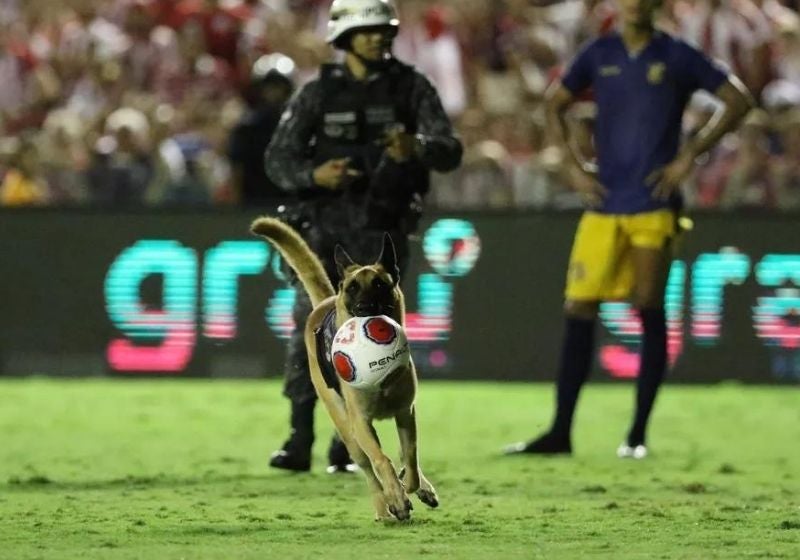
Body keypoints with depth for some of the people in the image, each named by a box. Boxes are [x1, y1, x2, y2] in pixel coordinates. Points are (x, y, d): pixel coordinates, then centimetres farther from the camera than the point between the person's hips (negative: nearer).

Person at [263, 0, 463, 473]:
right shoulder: (319, 93, 3)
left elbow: (450, 152, -6)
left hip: (383, 229, 0)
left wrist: (417, 148, -29)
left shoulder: (411, 88, 2)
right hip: (327, 224, 0)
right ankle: (300, 441, -7)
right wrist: (314, 175, -21)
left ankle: (347, 444, 7)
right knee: (310, 326, -9)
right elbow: (279, 158, 0)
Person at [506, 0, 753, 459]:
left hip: (654, 203, -3)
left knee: (649, 310, -5)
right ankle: (560, 433, 5)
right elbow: (555, 105, 22)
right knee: (579, 312, 0)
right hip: (604, 204, 3)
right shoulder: (599, 55, 9)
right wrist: (578, 166, 9)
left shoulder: (677, 57, 1)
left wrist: (690, 155, -6)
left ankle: (639, 434, 2)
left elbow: (738, 100, 2)